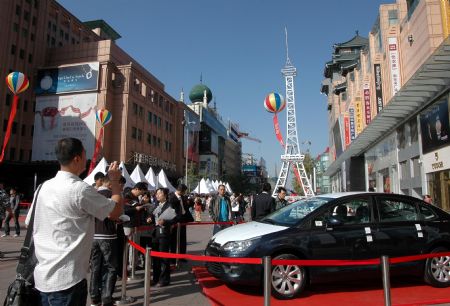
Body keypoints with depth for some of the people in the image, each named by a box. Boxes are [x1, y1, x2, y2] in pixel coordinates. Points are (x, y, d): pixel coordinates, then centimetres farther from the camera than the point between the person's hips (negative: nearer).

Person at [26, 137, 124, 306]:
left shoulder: (44, 187, 5)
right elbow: (116, 211, -10)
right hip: (67, 279, -8)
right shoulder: (81, 189, -19)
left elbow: (30, 225, 14)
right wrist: (115, 180, 2)